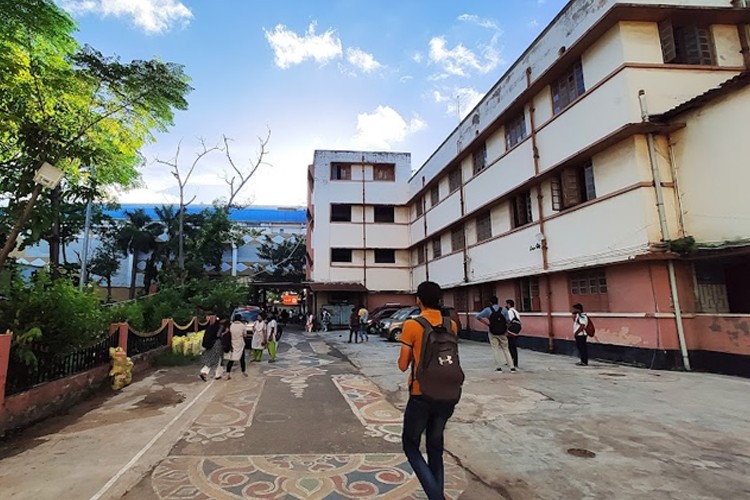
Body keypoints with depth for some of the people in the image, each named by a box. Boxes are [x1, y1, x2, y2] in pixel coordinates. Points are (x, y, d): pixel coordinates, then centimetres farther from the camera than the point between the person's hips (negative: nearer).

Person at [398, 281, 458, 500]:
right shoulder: (451, 324, 0)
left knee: (410, 445, 14)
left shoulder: (412, 325, -14)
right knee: (436, 446, 21)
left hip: (421, 395, -4)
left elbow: (403, 366, -9)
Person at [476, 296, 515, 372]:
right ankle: (512, 367, 11)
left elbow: (478, 316, -7)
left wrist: (487, 323, 0)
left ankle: (499, 367, 6)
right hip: (502, 332, 2)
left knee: (495, 349, 7)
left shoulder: (488, 310, -4)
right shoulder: (504, 309, -2)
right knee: (505, 349, 12)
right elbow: (507, 321, -4)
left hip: (492, 332, -2)